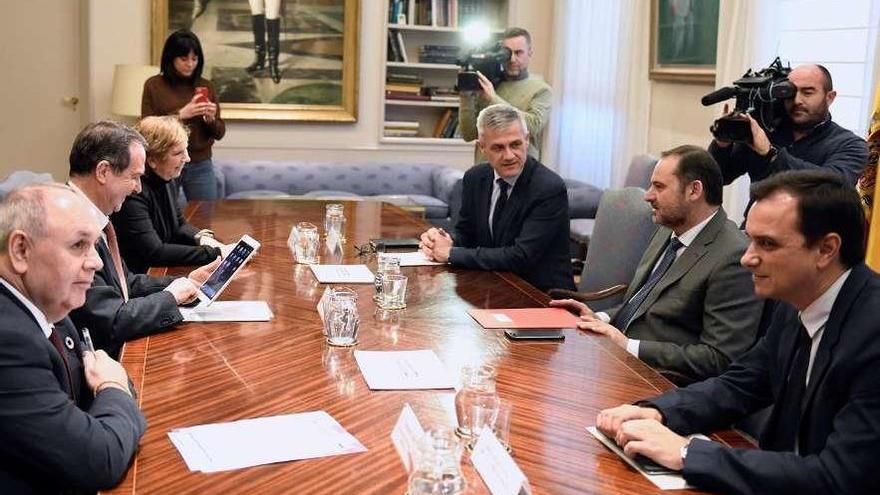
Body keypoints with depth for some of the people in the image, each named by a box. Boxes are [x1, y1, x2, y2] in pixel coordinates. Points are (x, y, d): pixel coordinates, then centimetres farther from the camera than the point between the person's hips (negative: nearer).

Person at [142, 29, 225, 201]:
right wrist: (180, 114, -18)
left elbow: (219, 133, 7)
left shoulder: (206, 86, 5)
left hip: (200, 166, 2)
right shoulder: (153, 85, -2)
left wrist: (211, 119, -14)